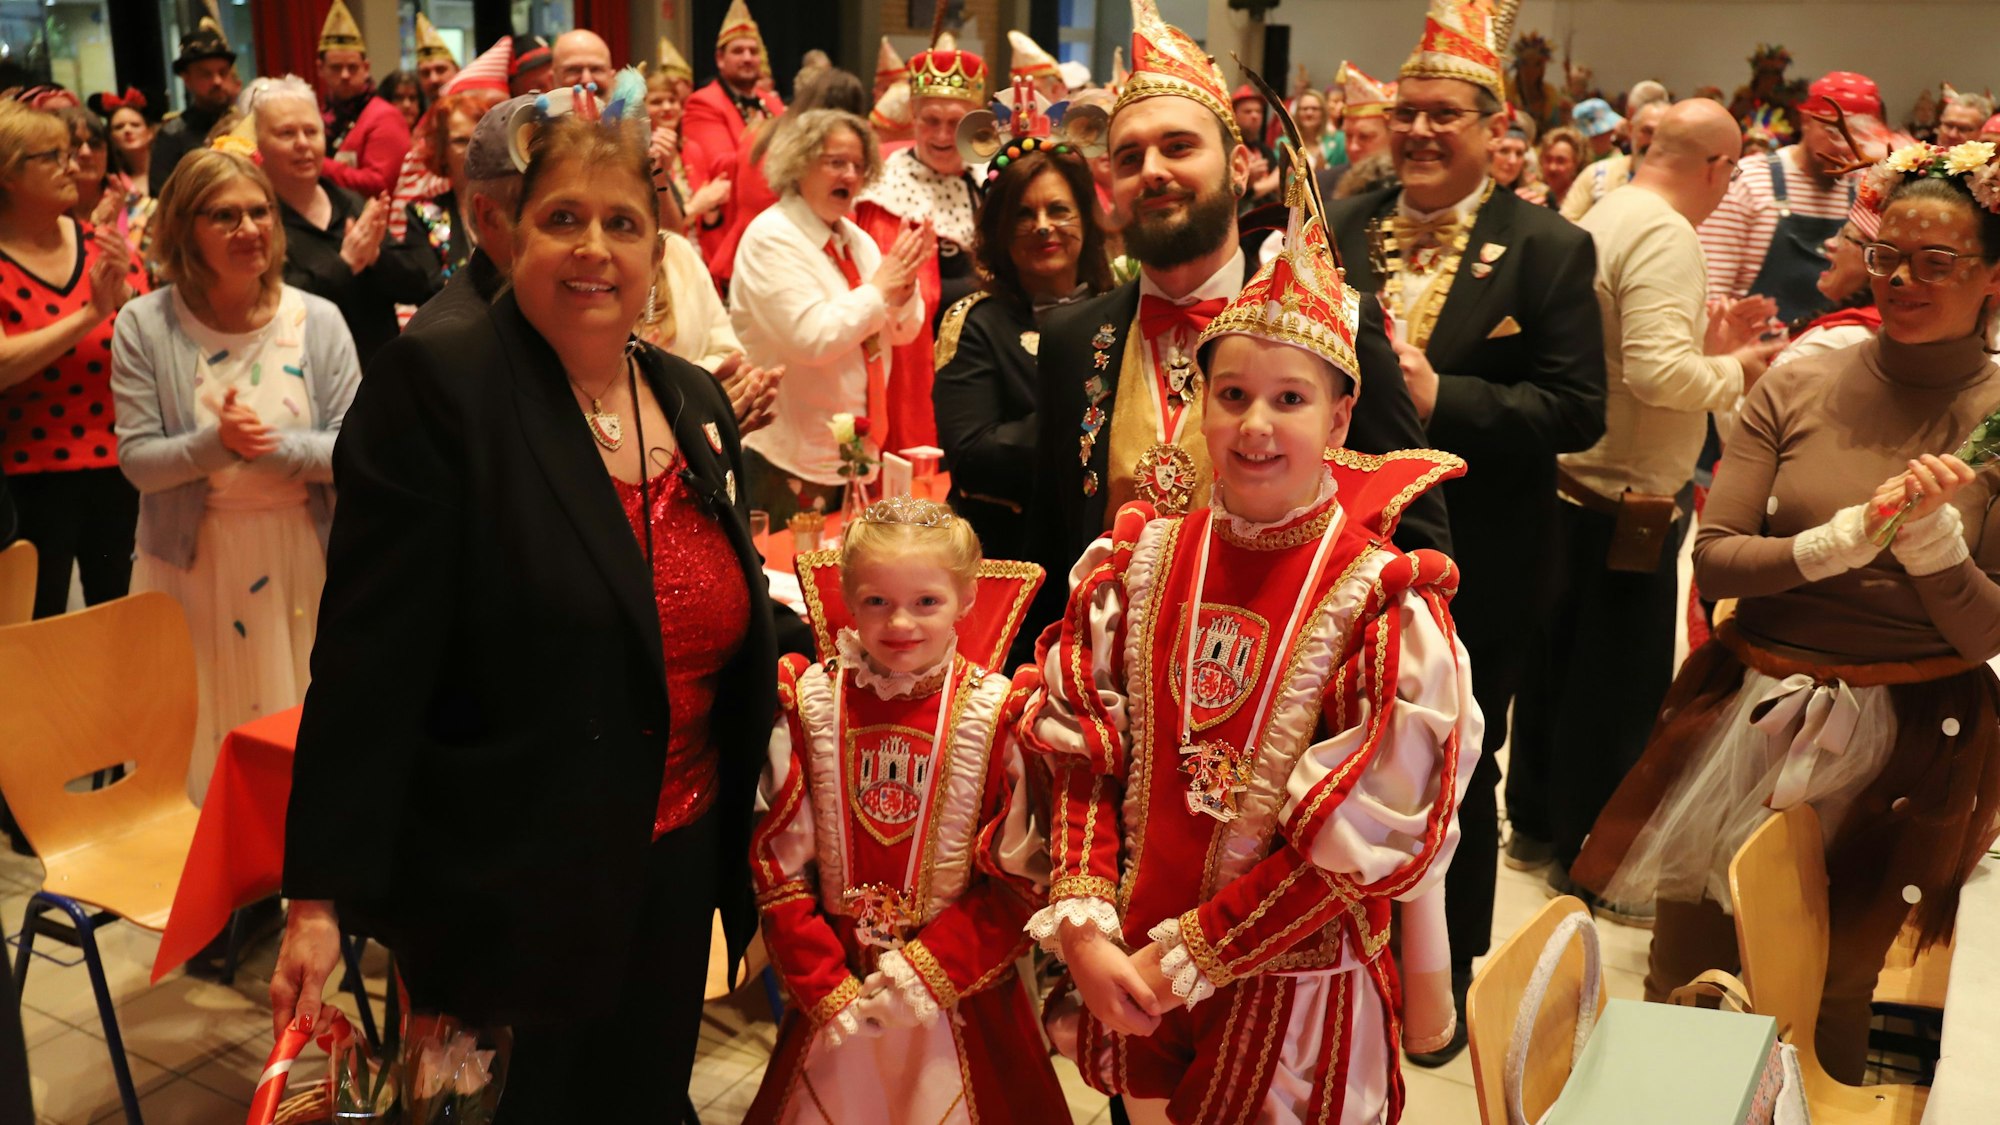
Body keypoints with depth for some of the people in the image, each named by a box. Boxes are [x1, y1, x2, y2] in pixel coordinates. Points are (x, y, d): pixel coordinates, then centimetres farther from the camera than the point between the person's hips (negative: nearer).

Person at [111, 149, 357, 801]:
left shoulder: (318, 320, -3)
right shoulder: (144, 326, -5)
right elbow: (136, 461, -7)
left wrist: (275, 446, -21)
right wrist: (216, 444, -23)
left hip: (299, 555, 1)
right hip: (191, 559, -1)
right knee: (197, 741, 7)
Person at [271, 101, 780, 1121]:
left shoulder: (695, 400, 6)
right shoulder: (436, 383, -13)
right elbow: (368, 659, -16)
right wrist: (322, 898, -17)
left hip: (676, 864, 6)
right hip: (508, 886, -6)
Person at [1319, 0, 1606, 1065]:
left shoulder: (1549, 248, -8)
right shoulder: (1340, 227, 4)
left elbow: (1576, 409, -14)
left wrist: (1440, 397, -25)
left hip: (1474, 571, -3)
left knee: (1456, 779, 13)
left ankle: (1448, 981, 34)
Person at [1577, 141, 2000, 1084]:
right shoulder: (1795, 390, 1)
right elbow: (1713, 560, -5)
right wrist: (1836, 544, -21)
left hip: (1904, 738, -1)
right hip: (1752, 711, 2)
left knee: (1829, 998, 11)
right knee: (1683, 982, 12)